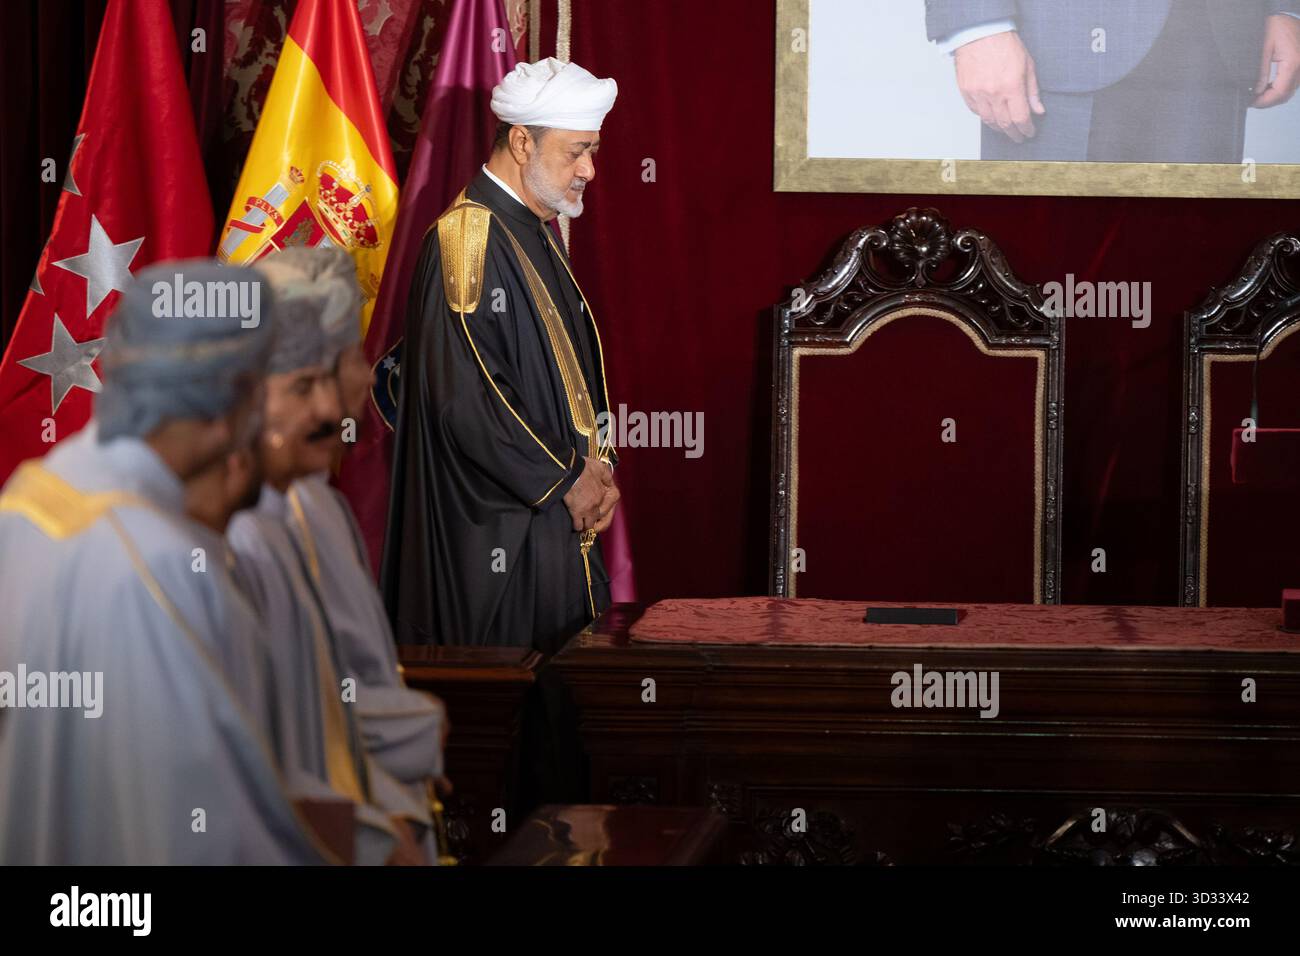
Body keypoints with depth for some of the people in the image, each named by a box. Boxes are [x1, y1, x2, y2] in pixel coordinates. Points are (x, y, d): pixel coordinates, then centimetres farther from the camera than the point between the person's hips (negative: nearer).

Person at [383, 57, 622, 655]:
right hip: (492, 530, -9)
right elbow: (465, 397, -23)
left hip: (557, 516, 9)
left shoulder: (537, 236, 14)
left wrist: (598, 463, 4)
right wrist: (565, 479, -15)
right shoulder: (465, 240, -16)